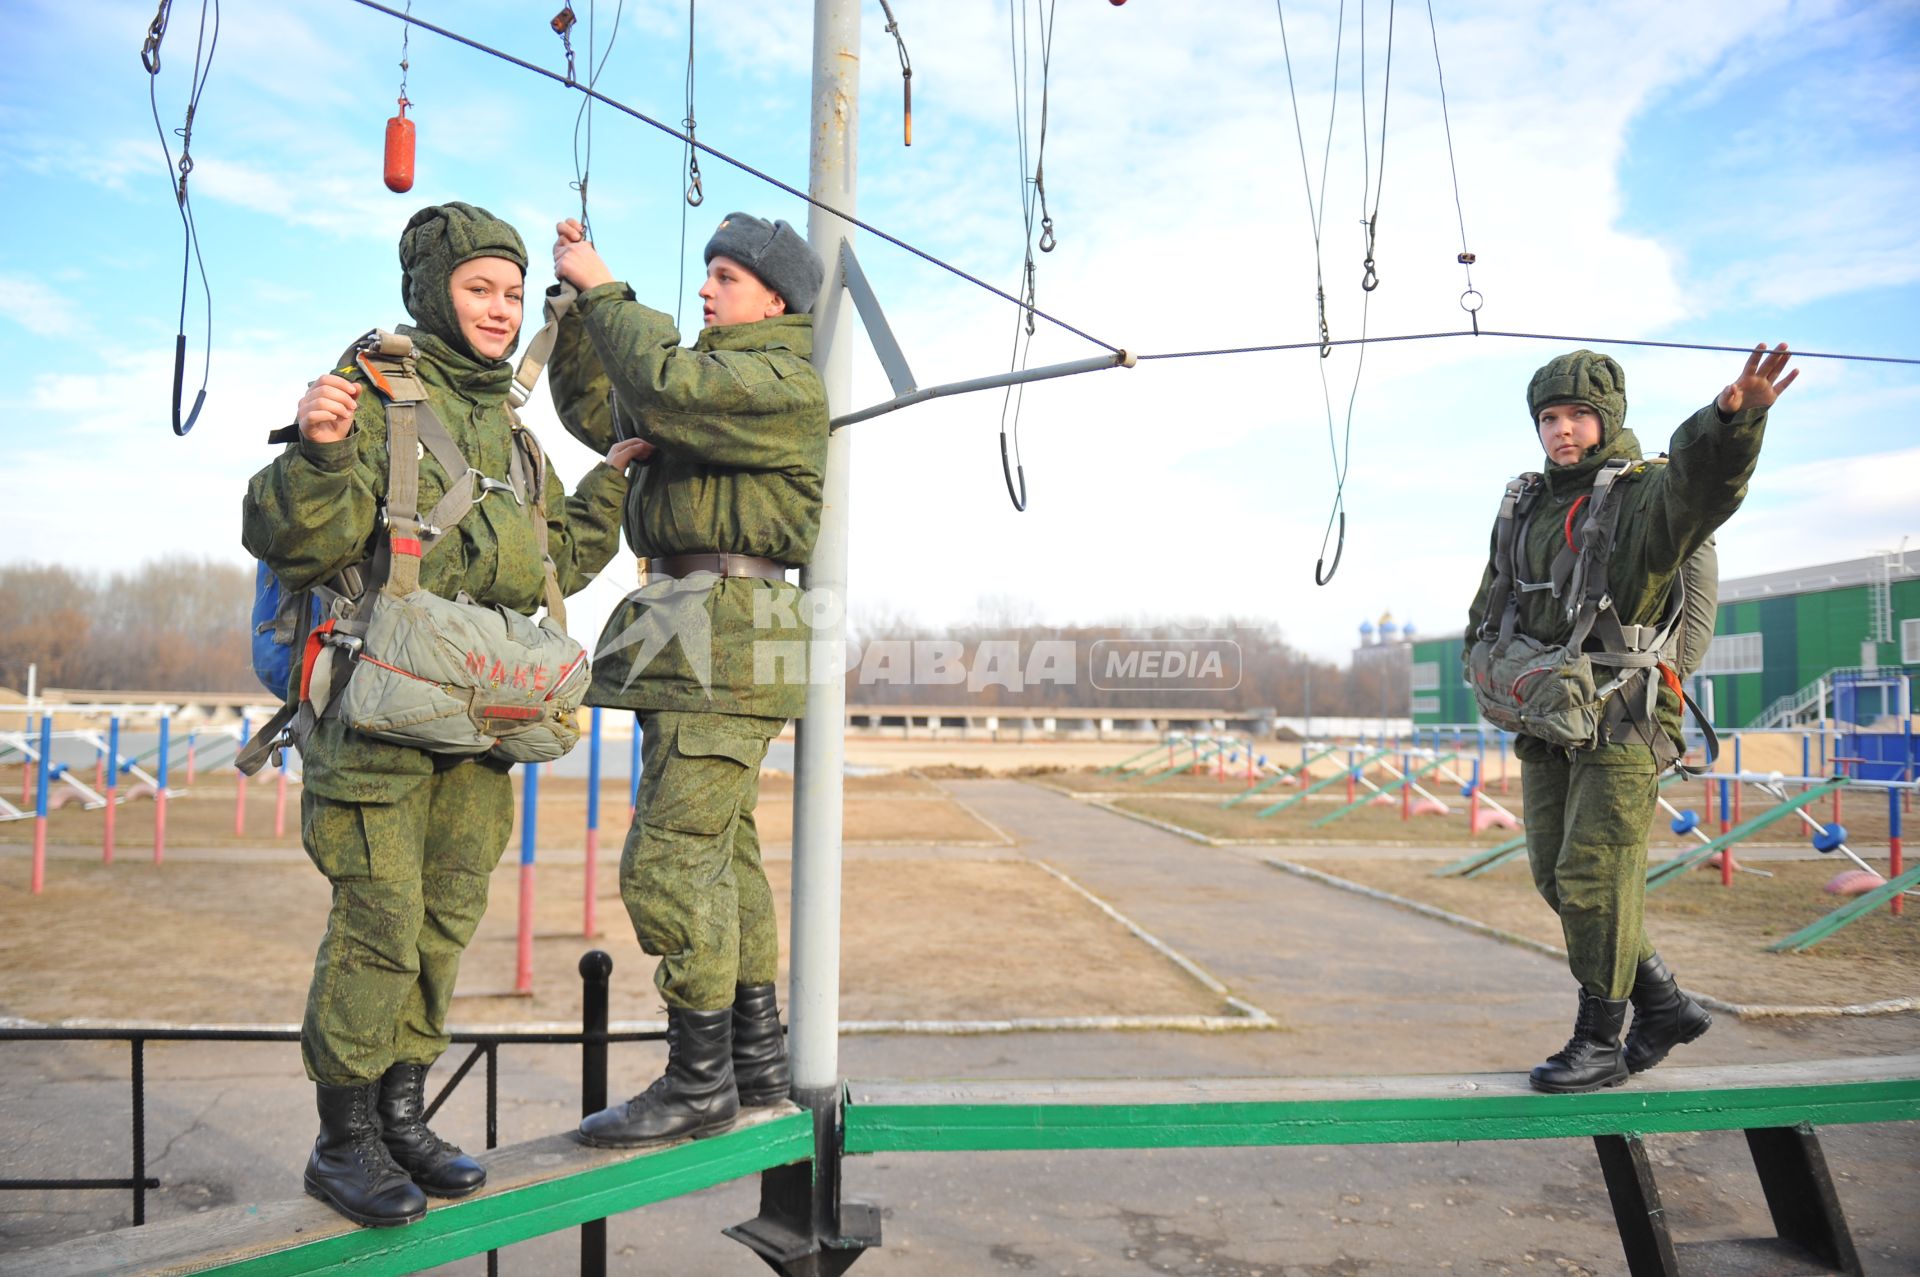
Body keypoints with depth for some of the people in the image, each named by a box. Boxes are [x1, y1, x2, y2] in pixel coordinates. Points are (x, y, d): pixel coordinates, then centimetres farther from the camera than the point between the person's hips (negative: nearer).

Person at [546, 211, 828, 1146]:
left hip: (725, 643, -10)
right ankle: (758, 1061, 23)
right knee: (719, 858, 13)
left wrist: (604, 289, -8)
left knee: (667, 862, -11)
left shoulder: (785, 383, -6)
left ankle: (700, 1084, 0)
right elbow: (597, 411, 24)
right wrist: (577, 305, 14)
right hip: (687, 646, 10)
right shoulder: (717, 379, 23)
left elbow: (664, 387, -21)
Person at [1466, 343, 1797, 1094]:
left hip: (1622, 720, -7)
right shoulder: (1528, 510, 13)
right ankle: (1664, 1006, 26)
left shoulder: (1647, 497, -6)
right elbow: (1491, 608, 24)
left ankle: (1599, 1043, 10)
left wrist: (1733, 417, -52)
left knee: (1593, 882, -6)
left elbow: (1703, 481, -32)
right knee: (1556, 878, 9)